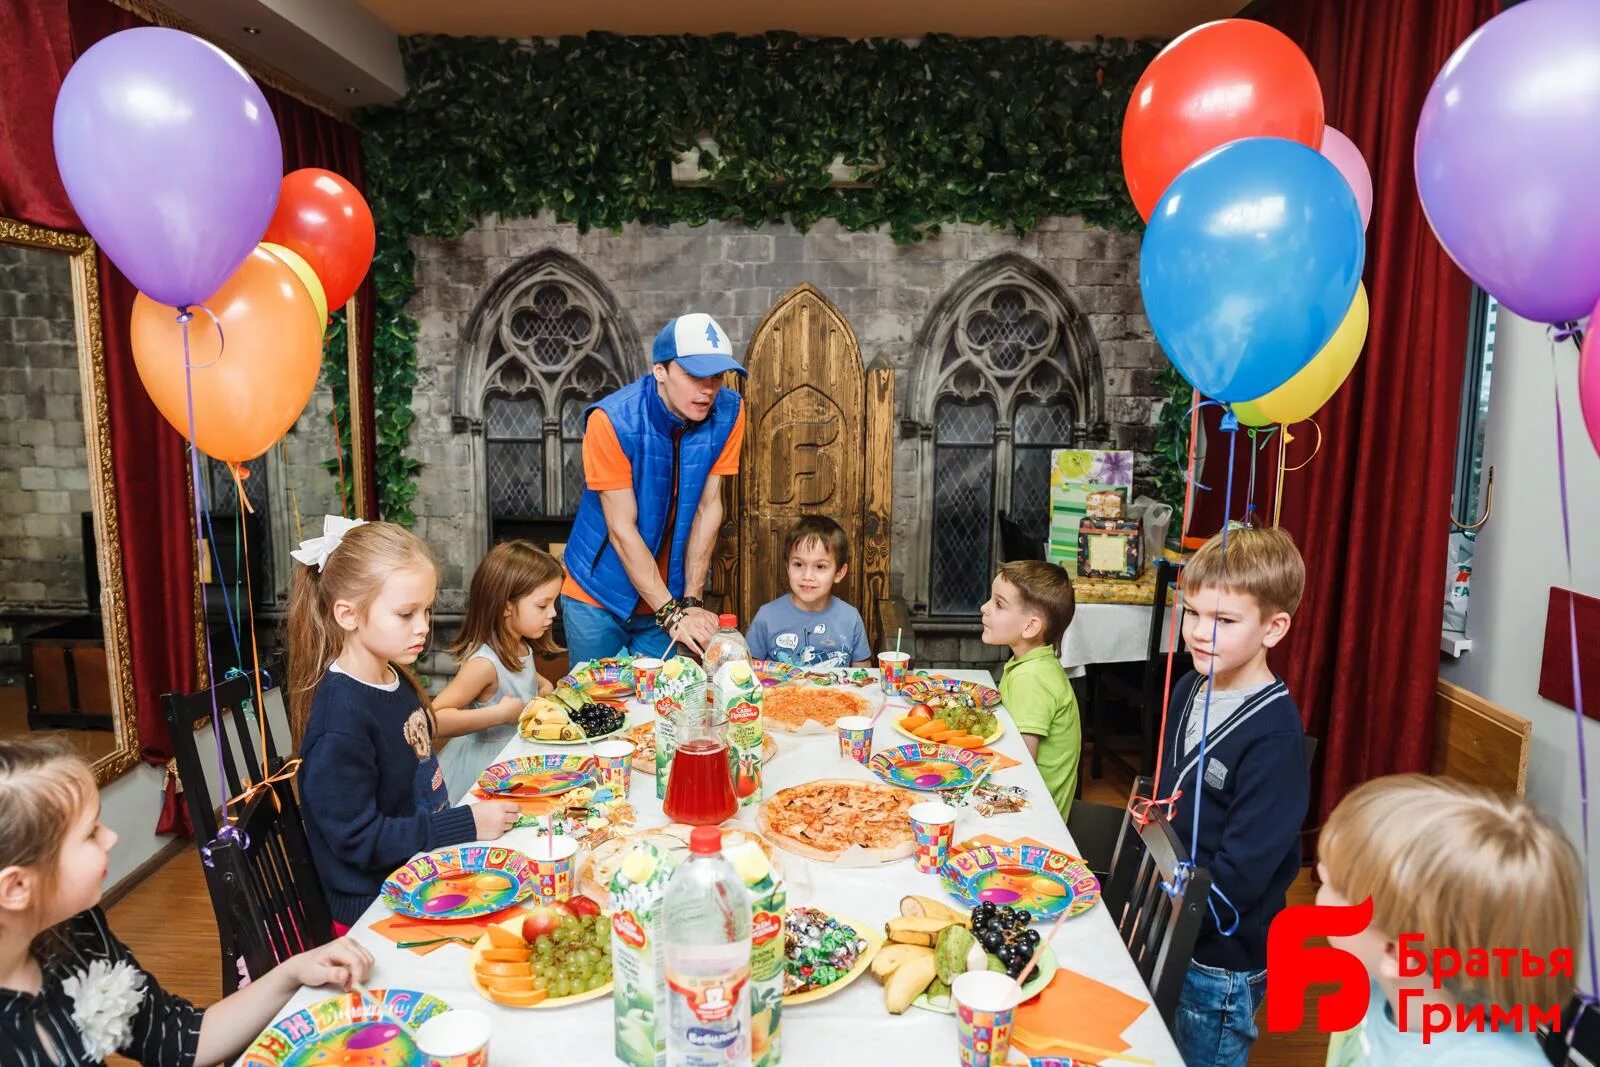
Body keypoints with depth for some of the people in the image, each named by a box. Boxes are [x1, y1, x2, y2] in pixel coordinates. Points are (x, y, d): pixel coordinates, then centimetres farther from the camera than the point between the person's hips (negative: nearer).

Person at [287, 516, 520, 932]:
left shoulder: (394, 679, 3)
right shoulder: (341, 716, -23)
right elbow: (359, 839, -22)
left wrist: (465, 816, 5)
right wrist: (467, 825, -20)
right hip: (374, 912, -8)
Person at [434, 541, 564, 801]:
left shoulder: (521, 647, -1)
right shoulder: (484, 662, -25)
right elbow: (434, 719, -31)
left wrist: (543, 686, 5)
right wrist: (501, 713, -31)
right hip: (488, 765, -8)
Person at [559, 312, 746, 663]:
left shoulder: (729, 413, -12)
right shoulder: (612, 420, -22)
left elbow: (709, 507, -8)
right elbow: (622, 530, -21)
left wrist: (691, 600, -10)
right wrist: (671, 613, -23)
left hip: (668, 595, 3)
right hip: (597, 594, -2)